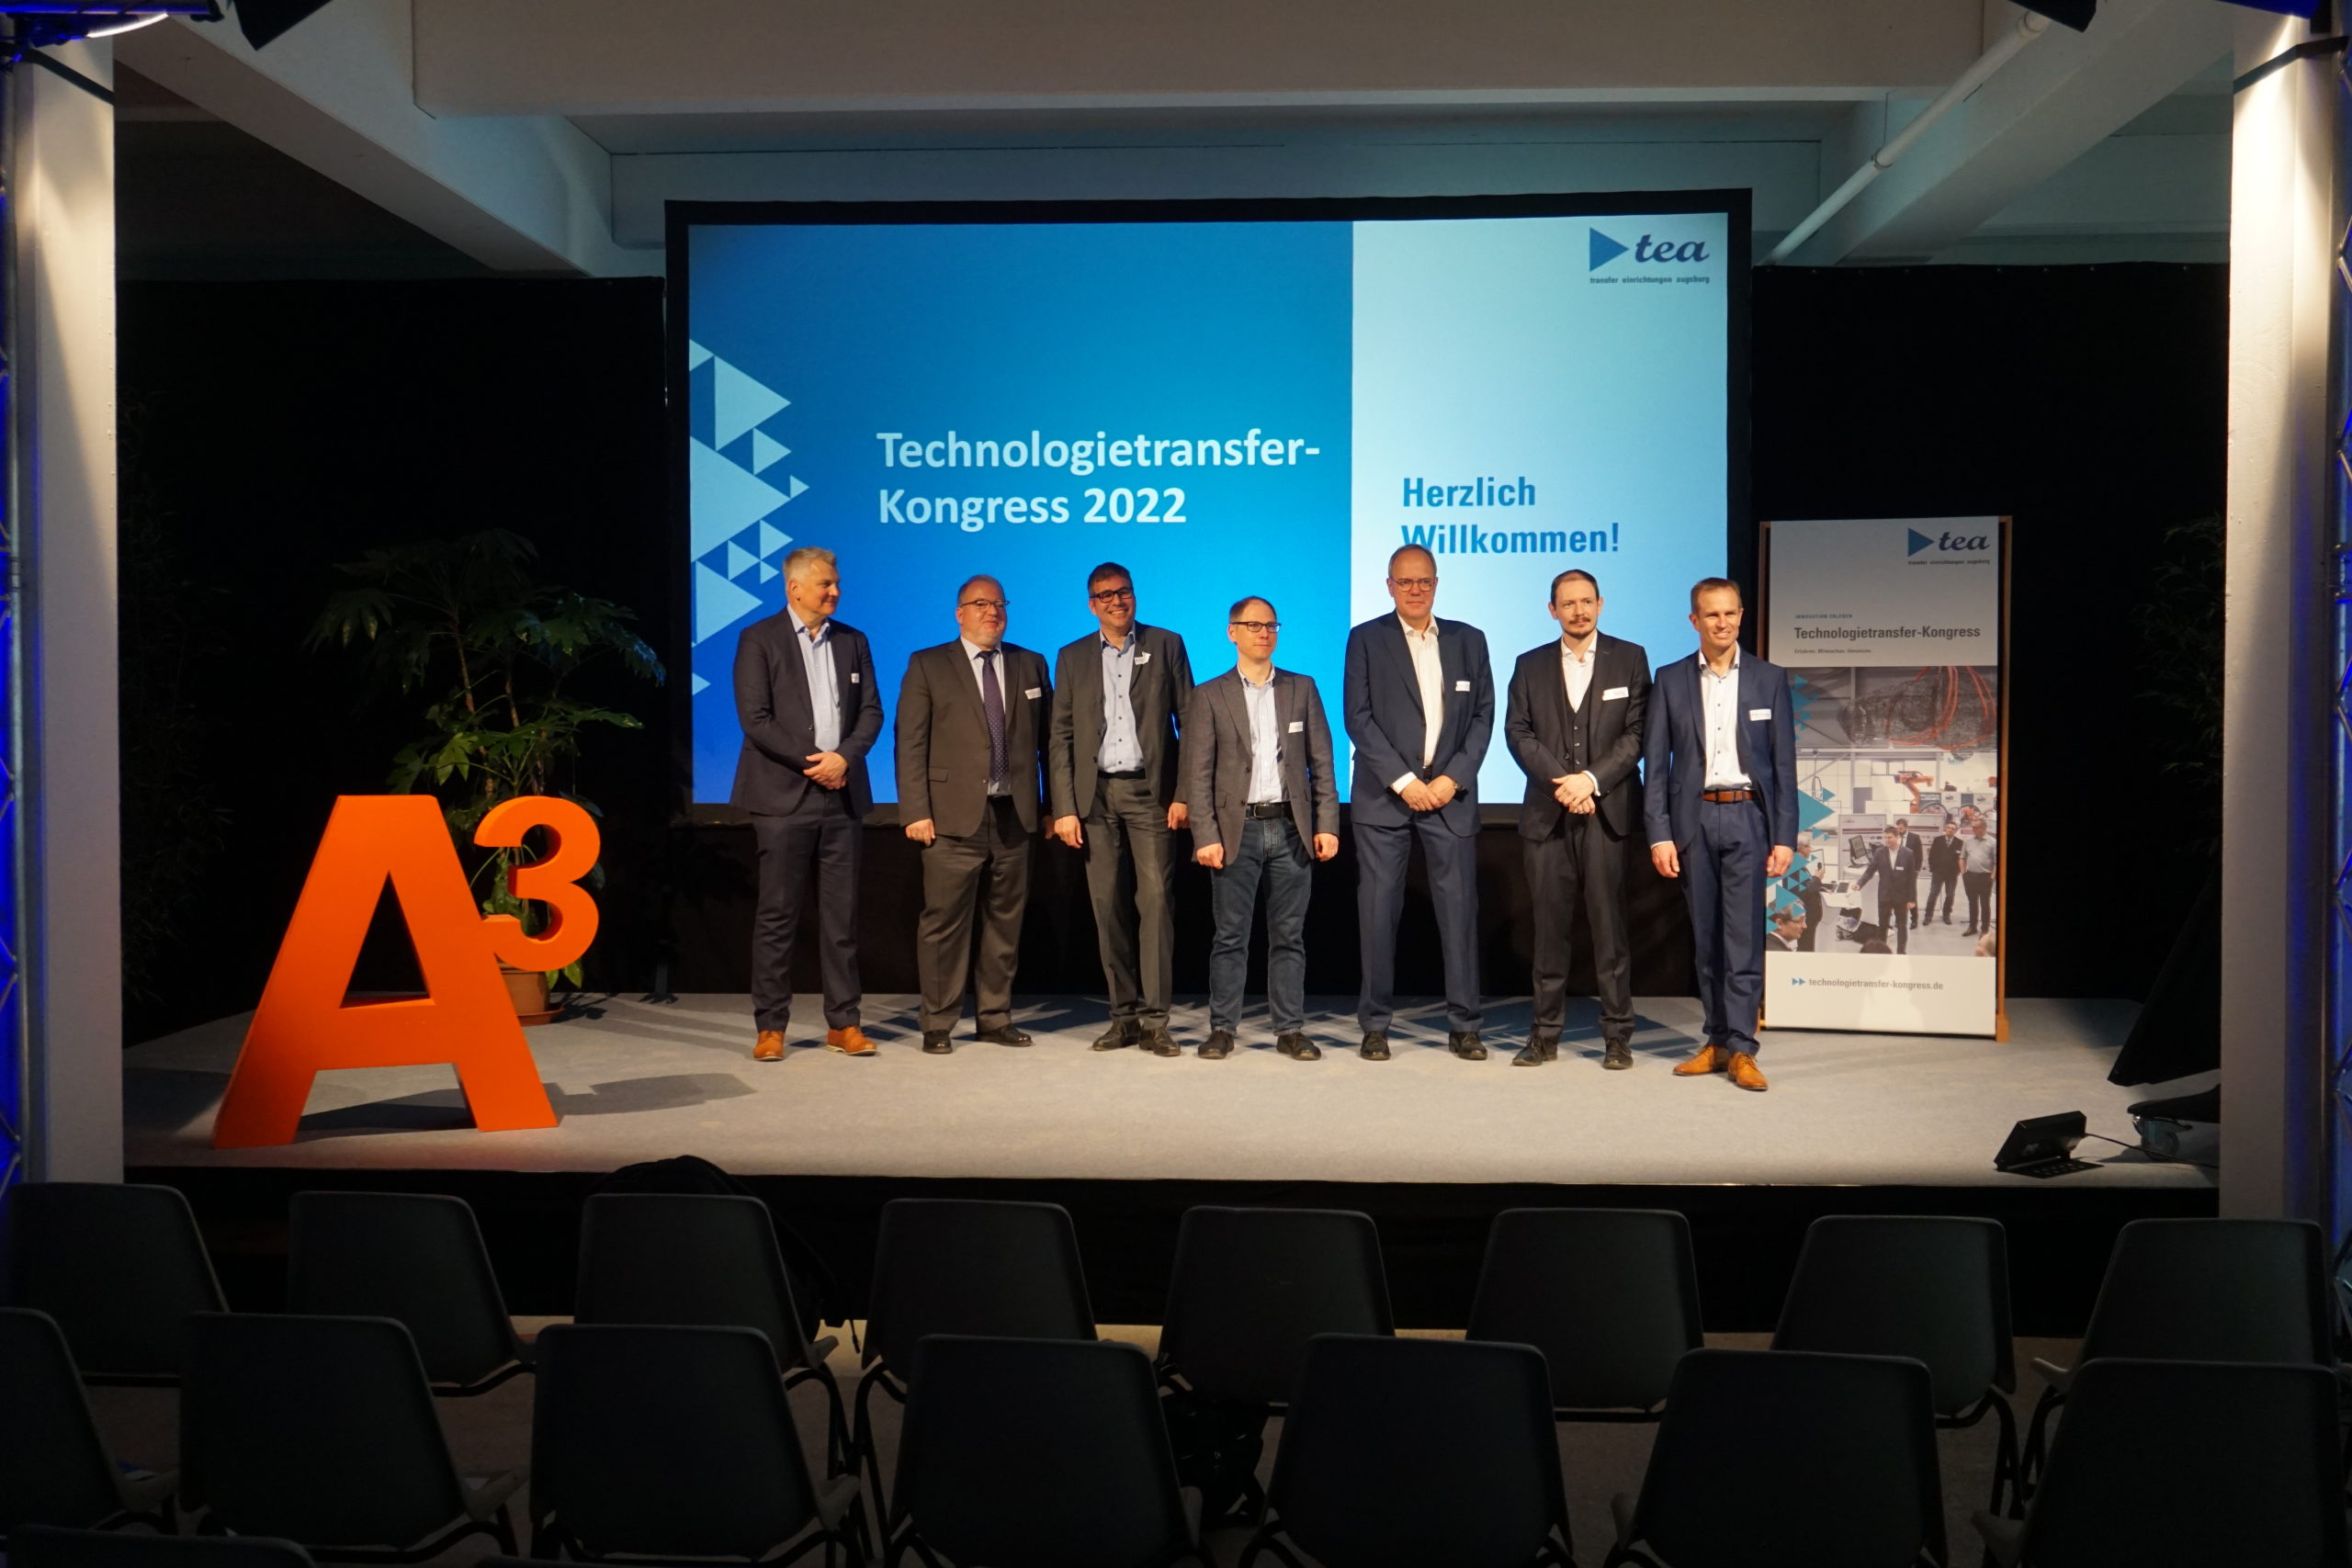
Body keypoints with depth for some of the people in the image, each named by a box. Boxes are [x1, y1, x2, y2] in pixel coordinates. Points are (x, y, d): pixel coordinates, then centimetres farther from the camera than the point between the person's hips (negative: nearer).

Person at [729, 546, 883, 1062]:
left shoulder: (852, 642, 14)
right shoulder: (759, 640, 0)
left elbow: (871, 711, 9)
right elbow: (755, 718, -8)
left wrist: (844, 757, -8)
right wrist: (810, 762, -11)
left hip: (843, 796, 4)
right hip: (783, 798, -4)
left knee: (842, 916, 6)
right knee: (776, 916, -1)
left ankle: (843, 1023, 12)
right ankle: (770, 1028, 6)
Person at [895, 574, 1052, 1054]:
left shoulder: (1031, 665, 13)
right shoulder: (927, 666, 4)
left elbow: (1047, 739, 13)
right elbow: (910, 744, -1)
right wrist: (915, 812, -9)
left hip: (1013, 816, 3)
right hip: (953, 817, -3)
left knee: (1005, 923, 8)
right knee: (944, 923, -2)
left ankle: (995, 1019, 18)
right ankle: (938, 1025, 7)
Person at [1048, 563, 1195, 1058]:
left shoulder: (1166, 645, 7)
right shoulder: (1072, 657, 12)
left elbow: (1190, 723, 3)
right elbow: (1060, 738, 9)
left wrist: (1183, 793, -5)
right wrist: (1064, 808, 0)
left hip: (1150, 792, -2)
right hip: (1096, 795, 2)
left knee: (1155, 900, -9)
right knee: (1108, 905, 2)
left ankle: (1154, 1020, -5)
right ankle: (1123, 1014, 10)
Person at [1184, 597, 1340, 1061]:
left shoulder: (1301, 689, 12)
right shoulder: (1209, 696, 5)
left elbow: (1322, 762, 9)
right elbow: (1198, 773, 0)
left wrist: (1327, 823, 0)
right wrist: (1206, 836, -8)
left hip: (1290, 828, 2)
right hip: (1237, 830, -2)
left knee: (1289, 935, 5)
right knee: (1230, 936, 2)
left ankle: (1290, 1030, 11)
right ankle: (1223, 1029, 10)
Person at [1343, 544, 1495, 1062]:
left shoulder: (1469, 640, 11)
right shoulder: (1366, 640, 3)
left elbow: (1483, 716, 7)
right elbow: (1358, 717, -4)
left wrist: (1454, 777, -6)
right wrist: (1403, 781, -12)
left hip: (1450, 793, 2)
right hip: (1384, 796, -2)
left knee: (1459, 907, 0)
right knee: (1378, 909, -1)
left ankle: (1464, 1026, 7)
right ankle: (1375, 1025, 8)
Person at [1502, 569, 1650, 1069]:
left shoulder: (1630, 659, 7)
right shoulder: (1530, 666, 12)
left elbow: (1638, 732, 0)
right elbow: (1518, 732, 3)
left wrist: (1592, 778, -12)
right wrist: (1561, 783, -10)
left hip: (1608, 810, -2)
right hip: (1546, 812, 2)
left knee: (1609, 925, -1)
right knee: (1549, 925, 4)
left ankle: (1617, 1036, 6)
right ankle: (1545, 1034, 9)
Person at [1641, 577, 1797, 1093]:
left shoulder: (1770, 679, 4)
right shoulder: (1671, 680, 5)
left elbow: (1784, 763, 3)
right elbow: (1655, 764, 4)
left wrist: (1785, 836, -3)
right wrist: (1659, 834, -4)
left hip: (1747, 817, -1)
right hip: (1694, 819, 1)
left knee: (1744, 935, -5)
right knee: (1706, 938, 7)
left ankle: (1741, 1049, -2)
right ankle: (1717, 1041, 16)